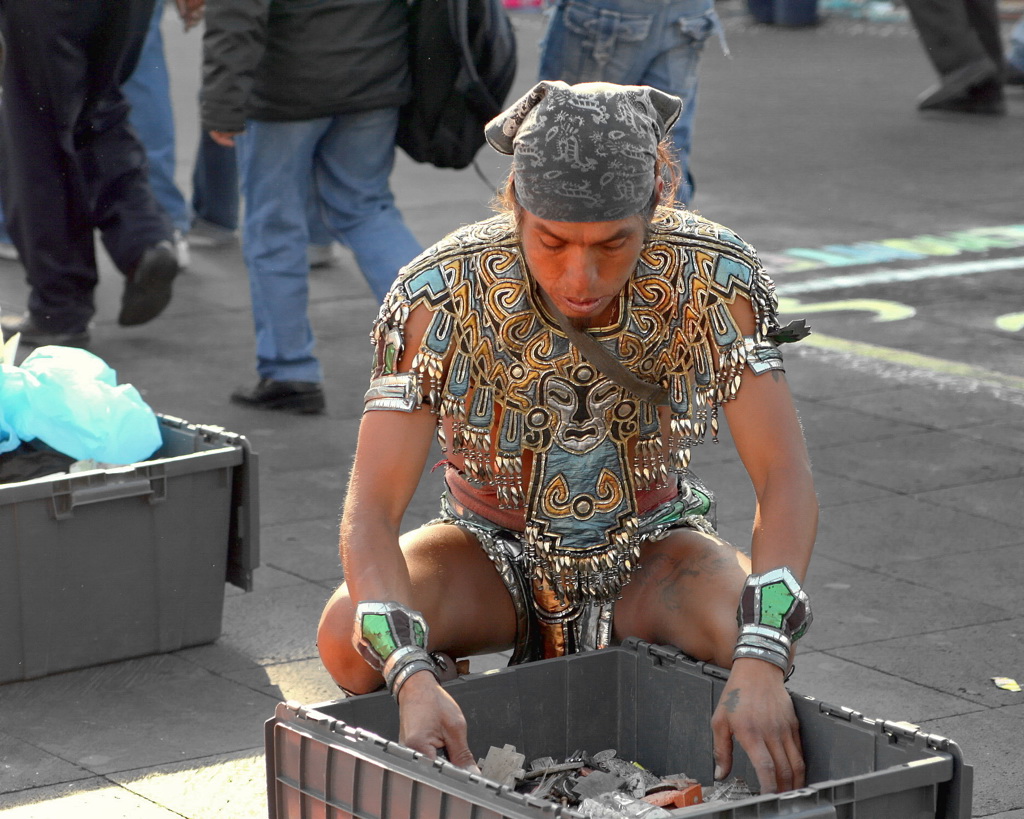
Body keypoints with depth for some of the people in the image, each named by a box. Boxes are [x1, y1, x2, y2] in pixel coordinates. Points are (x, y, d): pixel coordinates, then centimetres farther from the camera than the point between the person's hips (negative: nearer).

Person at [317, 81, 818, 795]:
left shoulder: (716, 281, -25)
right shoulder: (443, 298, -28)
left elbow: (785, 481, -29)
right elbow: (372, 508, -31)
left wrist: (761, 661, -47)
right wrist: (413, 675, -49)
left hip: (650, 550, 0)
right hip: (495, 549, 0)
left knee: (746, 627, -33)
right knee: (350, 637, -30)